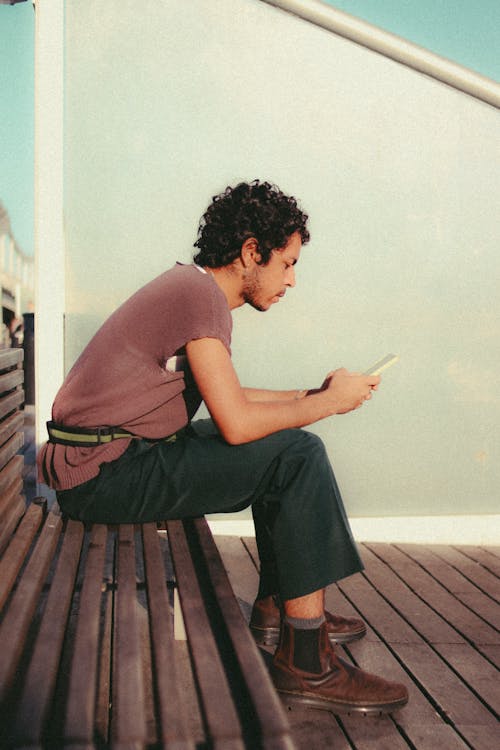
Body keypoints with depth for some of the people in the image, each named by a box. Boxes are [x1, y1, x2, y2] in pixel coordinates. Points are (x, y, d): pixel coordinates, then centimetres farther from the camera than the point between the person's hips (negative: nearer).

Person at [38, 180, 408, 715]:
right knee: (299, 456, -17)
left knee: (280, 450, 16)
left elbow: (223, 397, 23)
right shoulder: (201, 294, -17)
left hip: (117, 456, 10)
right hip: (103, 474, -10)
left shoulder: (191, 288, 15)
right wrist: (330, 402, -8)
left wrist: (314, 394, 16)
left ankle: (274, 610, 20)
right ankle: (307, 664, -12)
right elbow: (236, 423, -23)